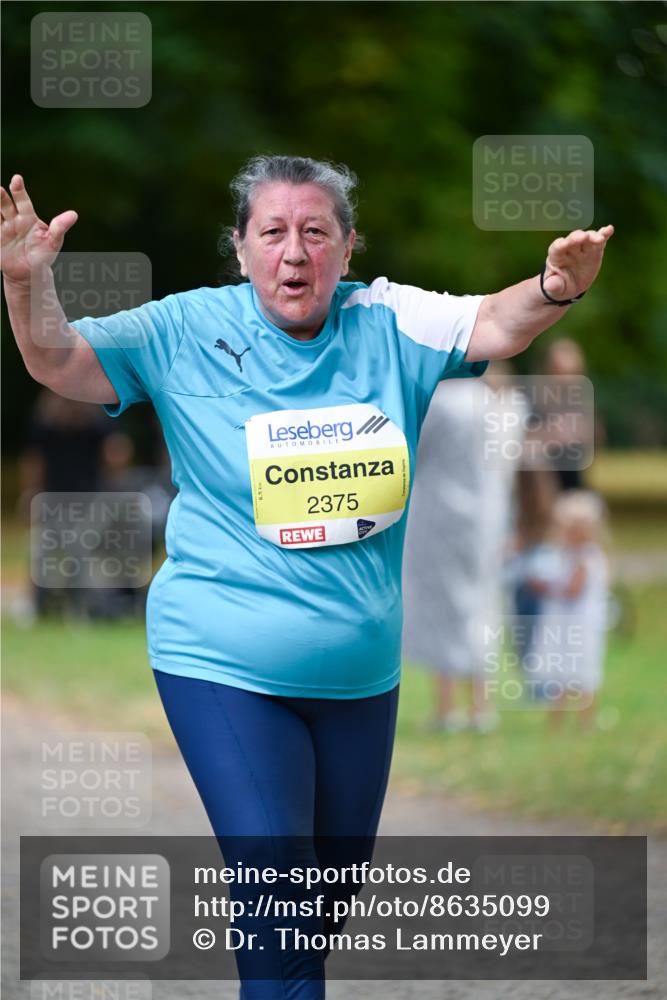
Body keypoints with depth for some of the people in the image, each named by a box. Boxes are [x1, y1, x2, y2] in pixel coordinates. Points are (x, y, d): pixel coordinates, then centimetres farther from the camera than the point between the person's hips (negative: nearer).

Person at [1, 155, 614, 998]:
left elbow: (492, 326, -15)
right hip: (224, 668, -4)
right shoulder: (187, 333, -7)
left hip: (362, 671, 4)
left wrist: (552, 292, -38)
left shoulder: (385, 326, -2)